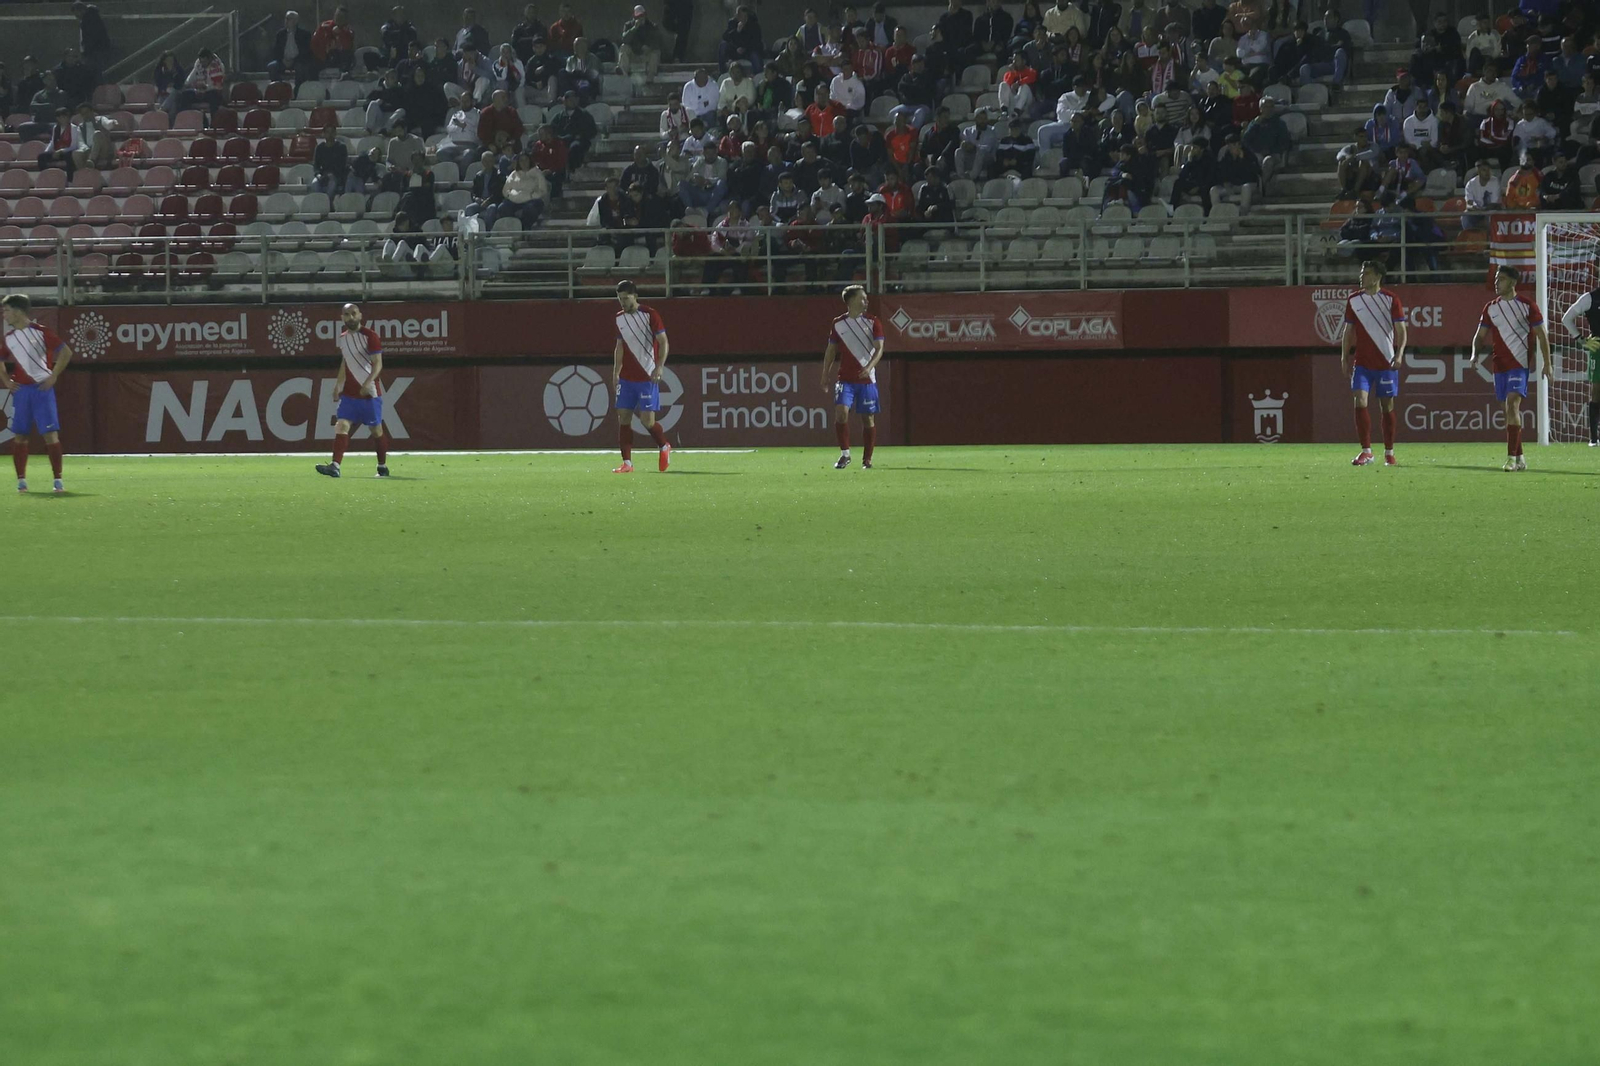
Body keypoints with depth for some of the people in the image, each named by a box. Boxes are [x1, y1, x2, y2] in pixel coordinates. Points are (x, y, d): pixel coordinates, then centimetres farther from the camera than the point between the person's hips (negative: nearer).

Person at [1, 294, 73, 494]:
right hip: (21, 389, 5)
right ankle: (21, 480, 10)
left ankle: (58, 479, -4)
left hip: (42, 387, -5)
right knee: (19, 435, 3)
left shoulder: (41, 332, -6)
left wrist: (53, 376, -9)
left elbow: (66, 353, -5)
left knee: (50, 433, -8)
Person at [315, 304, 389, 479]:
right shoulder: (343, 337, 11)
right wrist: (338, 384, 18)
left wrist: (368, 383, -30)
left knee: (376, 430, 6)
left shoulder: (369, 336, -10)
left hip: (369, 391, -5)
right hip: (349, 393, 5)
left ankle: (383, 467, 22)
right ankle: (335, 466, -21)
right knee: (342, 425, -11)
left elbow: (378, 363, -16)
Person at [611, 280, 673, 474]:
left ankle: (664, 447, 19)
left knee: (647, 420, -9)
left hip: (647, 377, -6)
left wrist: (659, 367, -21)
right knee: (623, 417, -2)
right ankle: (627, 463, 2)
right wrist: (615, 373, 15)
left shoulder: (650, 315, -8)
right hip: (626, 377, 6)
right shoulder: (620, 318, 11)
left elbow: (663, 342, -10)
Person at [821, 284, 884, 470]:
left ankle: (867, 459, 14)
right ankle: (845, 454, -5)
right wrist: (825, 376, 9)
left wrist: (869, 366, -25)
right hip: (845, 378, 0)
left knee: (868, 419, 3)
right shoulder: (838, 324, 5)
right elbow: (831, 350, 12)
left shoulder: (872, 323, 0)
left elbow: (879, 349, -7)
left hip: (866, 378, 0)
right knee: (841, 412, -17)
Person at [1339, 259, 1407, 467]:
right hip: (1362, 362, 2)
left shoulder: (1391, 300, -3)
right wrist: (1344, 358, 5)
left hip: (1386, 362, -2)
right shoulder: (1354, 300, 6)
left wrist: (1399, 354, -18)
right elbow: (1348, 331, 12)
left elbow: (1401, 330, -4)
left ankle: (1389, 452, 17)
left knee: (1387, 406, 5)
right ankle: (1366, 451, -12)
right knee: (1360, 401, -14)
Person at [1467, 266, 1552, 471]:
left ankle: (1512, 457, -23)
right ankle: (1519, 458, 17)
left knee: (1512, 404, -19)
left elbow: (1541, 335, 1)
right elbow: (1480, 335, 14)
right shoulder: (1490, 308, 10)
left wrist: (1546, 363, -3)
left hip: (1520, 363, -6)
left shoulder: (1526, 305, -3)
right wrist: (1475, 355, -6)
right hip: (1499, 364, 6)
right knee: (1510, 410, 9)